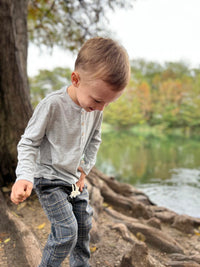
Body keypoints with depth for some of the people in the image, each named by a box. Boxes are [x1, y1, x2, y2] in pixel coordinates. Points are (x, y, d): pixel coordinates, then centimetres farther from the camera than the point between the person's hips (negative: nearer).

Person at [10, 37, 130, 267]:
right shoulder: (52, 105, -26)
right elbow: (28, 142, -18)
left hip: (74, 179, 6)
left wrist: (84, 169, 3)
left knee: (84, 225, 14)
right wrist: (25, 176, -32)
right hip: (49, 178, -6)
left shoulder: (95, 109, -7)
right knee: (67, 230, -13)